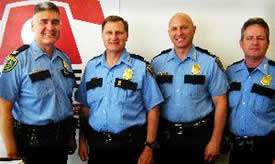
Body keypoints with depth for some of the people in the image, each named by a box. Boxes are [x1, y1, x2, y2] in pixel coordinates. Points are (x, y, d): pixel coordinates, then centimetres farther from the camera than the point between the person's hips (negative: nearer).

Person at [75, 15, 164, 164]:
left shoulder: (141, 67, -6)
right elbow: (85, 106, 10)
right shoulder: (91, 66, 5)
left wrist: (149, 147, -8)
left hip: (130, 146, -3)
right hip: (96, 145, 3)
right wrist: (82, 140, 6)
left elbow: (153, 109, -5)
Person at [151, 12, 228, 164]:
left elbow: (220, 103, -4)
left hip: (199, 135, -2)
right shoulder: (157, 62, 1)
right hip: (165, 134, 2)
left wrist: (215, 142, -7)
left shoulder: (210, 63, -5)